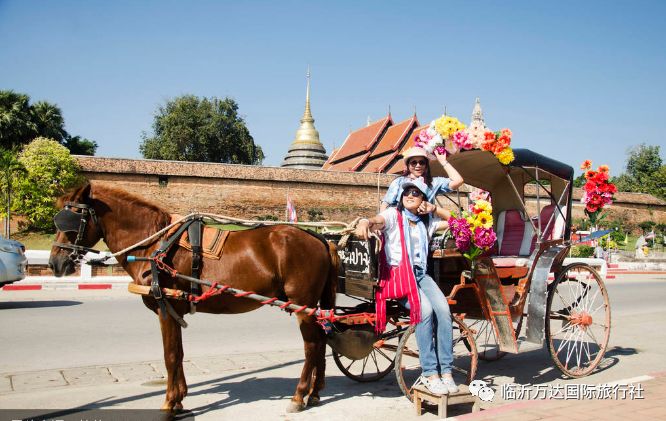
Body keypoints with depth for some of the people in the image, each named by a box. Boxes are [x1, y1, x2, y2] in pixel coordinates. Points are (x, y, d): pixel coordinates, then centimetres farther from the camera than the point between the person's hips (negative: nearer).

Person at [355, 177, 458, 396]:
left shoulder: (428, 221, 16)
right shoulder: (393, 215, 1)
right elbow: (378, 220, -22)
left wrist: (434, 209, 7)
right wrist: (365, 223, -46)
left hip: (421, 274, 5)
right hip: (397, 274, -5)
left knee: (443, 309, -22)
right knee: (425, 310, -28)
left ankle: (446, 370, -15)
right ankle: (429, 372, -20)